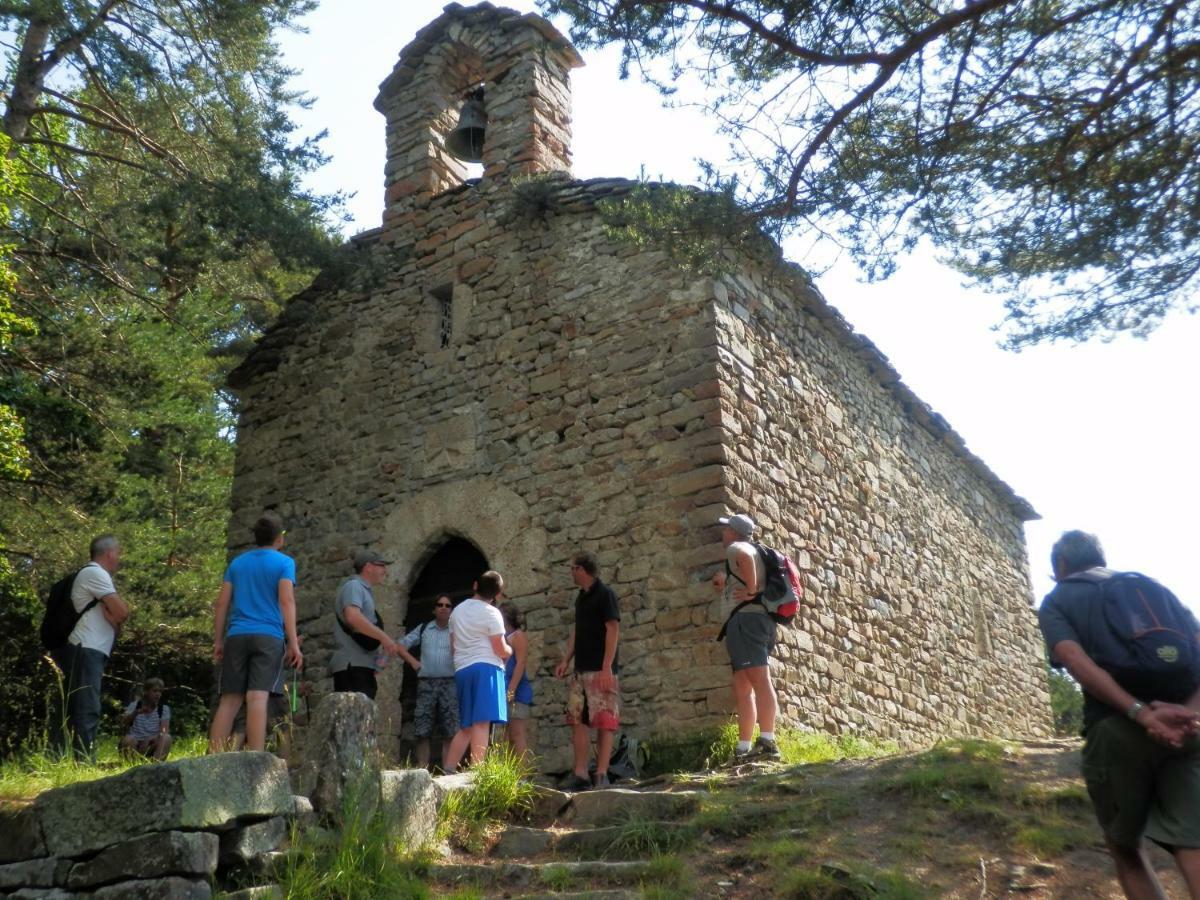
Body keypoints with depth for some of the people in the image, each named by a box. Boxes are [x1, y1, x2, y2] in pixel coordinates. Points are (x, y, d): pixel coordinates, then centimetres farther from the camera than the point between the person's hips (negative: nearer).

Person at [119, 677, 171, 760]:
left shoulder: (164, 709, 6)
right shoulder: (135, 706, 6)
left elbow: (164, 731, -9)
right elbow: (122, 725, -9)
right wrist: (136, 713, -27)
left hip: (152, 746, 1)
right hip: (134, 745, 0)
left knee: (166, 738, -29)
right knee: (128, 739, -32)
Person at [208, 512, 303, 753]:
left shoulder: (237, 563, 18)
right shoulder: (284, 562, 4)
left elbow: (222, 602, 14)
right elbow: (286, 601, -6)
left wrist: (218, 640, 17)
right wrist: (293, 642, -8)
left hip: (237, 636, 4)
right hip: (268, 636, -4)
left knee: (229, 700, 6)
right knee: (258, 698, -12)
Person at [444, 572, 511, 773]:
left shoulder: (457, 610, 16)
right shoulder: (491, 613, -5)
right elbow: (501, 650, -7)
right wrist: (510, 650, 14)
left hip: (462, 670, 7)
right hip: (486, 669, -7)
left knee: (466, 727, 13)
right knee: (482, 723, -12)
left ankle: (446, 773, 6)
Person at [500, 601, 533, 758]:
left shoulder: (518, 635, -2)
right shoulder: (505, 638, 21)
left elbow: (521, 663, -12)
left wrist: (511, 690, -20)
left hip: (517, 691, -9)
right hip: (507, 691, 9)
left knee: (517, 734, -12)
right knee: (510, 736, 8)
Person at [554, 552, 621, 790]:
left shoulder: (604, 594, -8)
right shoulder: (581, 597, 17)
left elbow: (613, 630, -13)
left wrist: (607, 668, -19)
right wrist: (566, 660, 12)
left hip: (600, 670, -8)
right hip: (581, 670, 8)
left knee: (604, 722, -5)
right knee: (577, 720, 5)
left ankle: (601, 775, -2)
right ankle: (580, 774, 9)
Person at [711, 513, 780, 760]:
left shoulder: (736, 548, 0)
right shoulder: (753, 552, 28)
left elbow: (745, 557, -25)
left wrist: (750, 591, -20)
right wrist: (728, 584, 29)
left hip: (745, 619, -10)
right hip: (758, 619, 10)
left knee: (759, 680, -19)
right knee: (743, 689, 8)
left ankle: (767, 742, -28)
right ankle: (744, 749, 5)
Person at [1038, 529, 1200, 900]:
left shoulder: (1055, 602, 13)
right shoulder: (1153, 586, 25)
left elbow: (1077, 661, -9)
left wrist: (1141, 714, -17)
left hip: (1116, 729, -3)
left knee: (1125, 847, 18)